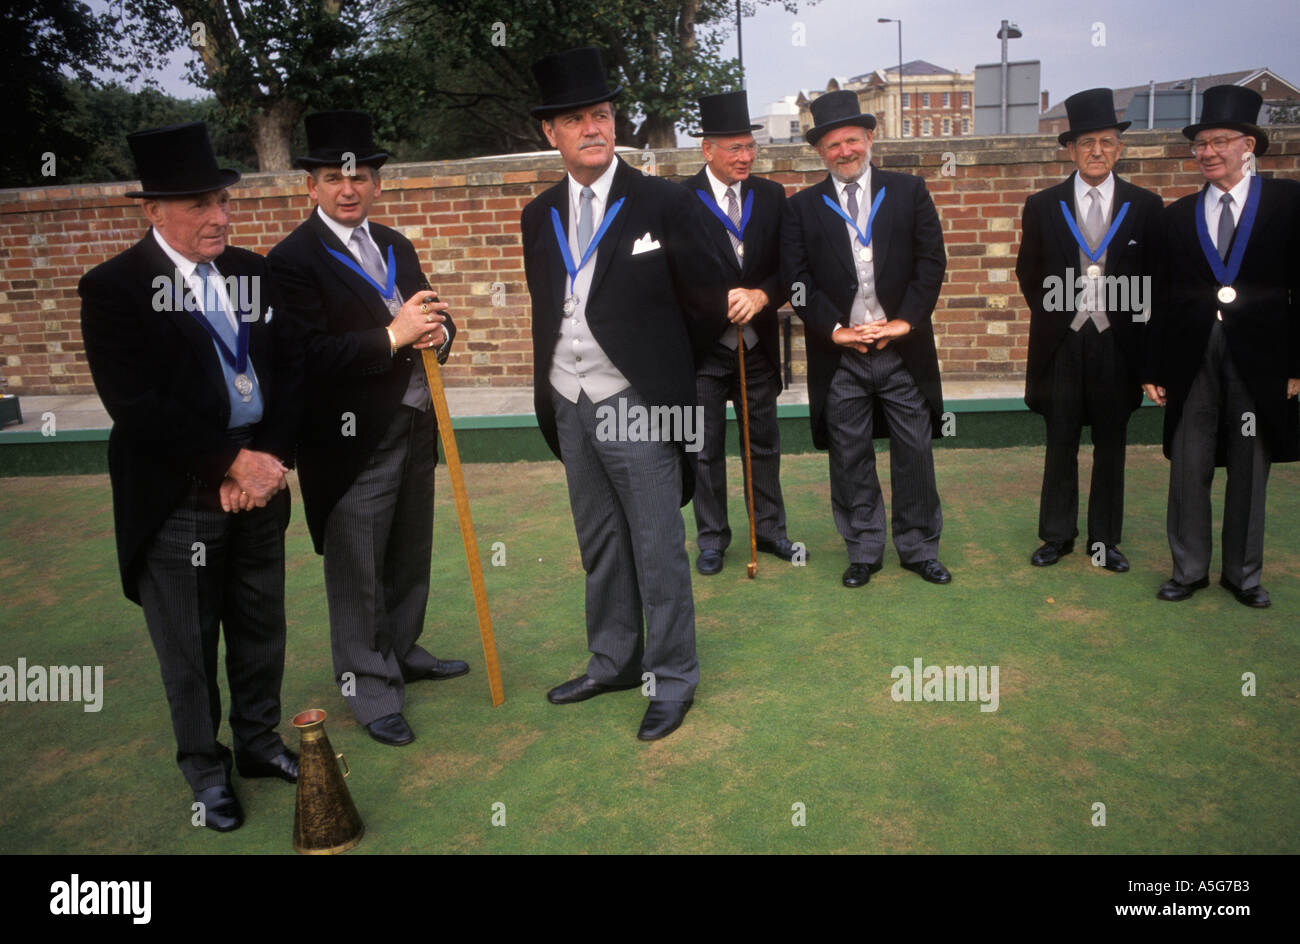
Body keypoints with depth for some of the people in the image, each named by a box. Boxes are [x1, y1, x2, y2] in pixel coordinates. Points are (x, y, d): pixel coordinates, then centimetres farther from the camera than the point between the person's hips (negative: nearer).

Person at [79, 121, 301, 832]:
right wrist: (233, 462, -17)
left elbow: (291, 372, 4)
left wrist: (269, 461, -9)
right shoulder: (113, 288, -9)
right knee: (188, 649, 9)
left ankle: (259, 740, 38)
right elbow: (138, 407, -16)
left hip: (259, 485, 5)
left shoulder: (255, 273, 7)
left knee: (261, 631, 17)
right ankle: (206, 769, 29)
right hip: (178, 500, -4)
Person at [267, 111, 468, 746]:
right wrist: (393, 337, -22)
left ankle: (402, 651, 38)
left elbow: (431, 315, 18)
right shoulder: (294, 260, -10)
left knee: (410, 555, 19)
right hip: (351, 438, -7)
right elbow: (310, 356, -19)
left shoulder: (395, 246, 14)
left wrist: (437, 331, -6)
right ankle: (369, 688, 16)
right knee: (357, 572, 2)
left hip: (414, 425, 7)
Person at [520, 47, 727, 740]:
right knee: (599, 547, 17)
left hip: (638, 410, -5)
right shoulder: (539, 217, 9)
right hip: (570, 410, 5)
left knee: (659, 552, 2)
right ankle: (613, 662, 33)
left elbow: (709, 305, 0)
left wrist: (657, 364, 8)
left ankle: (672, 679, 18)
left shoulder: (664, 204, -6)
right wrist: (551, 396, 10)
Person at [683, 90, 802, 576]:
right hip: (703, 348, -3)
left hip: (758, 345, 3)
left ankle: (770, 529, 30)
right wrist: (718, 303, -22)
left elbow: (787, 266, 2)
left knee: (765, 445, 14)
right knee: (706, 450, 8)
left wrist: (762, 295, -17)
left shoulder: (771, 195, 4)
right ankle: (712, 538, 23)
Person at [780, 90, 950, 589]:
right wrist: (835, 329, -10)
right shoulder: (802, 207, 6)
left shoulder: (909, 191, 7)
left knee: (915, 453, 7)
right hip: (839, 355, 0)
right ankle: (863, 550, 21)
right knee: (850, 458, 6)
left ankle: (919, 548, 21)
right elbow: (797, 281, -1)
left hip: (903, 349, 1)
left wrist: (905, 321, -8)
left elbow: (931, 262, 2)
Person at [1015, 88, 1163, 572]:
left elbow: (1155, 276, 7)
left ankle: (1105, 540, 19)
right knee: (1060, 445, 7)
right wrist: (1052, 314, 5)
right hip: (1061, 344, 0)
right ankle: (1057, 536, 19)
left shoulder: (1145, 206, 3)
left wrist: (1129, 316, 0)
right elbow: (1028, 272, 11)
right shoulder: (1042, 206, 3)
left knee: (1111, 446, 8)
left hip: (1117, 343, 0)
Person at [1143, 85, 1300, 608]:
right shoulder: (1178, 215, 9)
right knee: (1188, 469, 4)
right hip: (1192, 361, 2)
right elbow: (1163, 298, 8)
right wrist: (1153, 367, 4)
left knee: (1249, 470, 7)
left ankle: (1243, 573, 20)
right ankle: (1188, 570, 16)